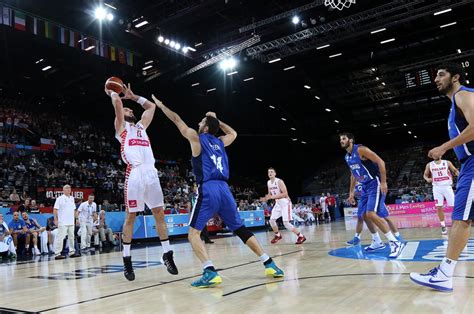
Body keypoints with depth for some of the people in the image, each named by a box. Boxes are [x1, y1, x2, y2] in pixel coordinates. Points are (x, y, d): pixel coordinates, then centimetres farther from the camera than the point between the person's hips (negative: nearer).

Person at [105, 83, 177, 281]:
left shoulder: (141, 126, 28)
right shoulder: (121, 127, 12)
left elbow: (151, 106, 34)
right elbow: (117, 102, 2)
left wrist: (133, 96, 39)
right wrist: (111, 92, 21)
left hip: (151, 173, 5)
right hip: (135, 174, -5)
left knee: (159, 214, 4)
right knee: (131, 216, -1)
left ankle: (167, 254, 12)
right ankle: (127, 259, 9)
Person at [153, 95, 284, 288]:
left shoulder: (196, 138, 7)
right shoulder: (220, 142, 20)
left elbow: (177, 120, 19)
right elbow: (233, 133, 43)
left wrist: (160, 105, 33)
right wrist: (217, 120, 42)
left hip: (208, 190, -5)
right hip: (224, 189, 6)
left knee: (194, 233, 0)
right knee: (241, 230, 13)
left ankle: (210, 273, -17)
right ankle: (270, 264, 10)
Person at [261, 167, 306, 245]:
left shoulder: (279, 181, -19)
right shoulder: (268, 183, 5)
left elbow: (285, 194, -26)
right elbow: (270, 194, 19)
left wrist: (273, 197, -29)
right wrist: (266, 198, -2)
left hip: (285, 203, -8)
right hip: (278, 203, 8)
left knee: (286, 223, -14)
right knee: (272, 220, 3)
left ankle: (301, 236, -3)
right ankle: (278, 235, 24)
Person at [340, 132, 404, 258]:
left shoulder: (360, 149, -16)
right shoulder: (347, 157, 12)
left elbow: (380, 162, -19)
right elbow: (353, 175, 24)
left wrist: (383, 182, -24)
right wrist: (351, 192, 21)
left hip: (375, 184, -10)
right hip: (365, 186, 10)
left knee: (371, 214, -22)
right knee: (364, 215, 11)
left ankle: (395, 242, -16)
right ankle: (378, 242, 26)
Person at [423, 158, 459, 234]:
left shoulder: (447, 163, 1)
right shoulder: (429, 165, 4)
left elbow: (455, 171, 7)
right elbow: (425, 175, 13)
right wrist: (427, 179, -9)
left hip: (447, 186, -1)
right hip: (437, 188, 1)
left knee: (454, 206, -3)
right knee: (439, 207, -2)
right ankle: (443, 226, 9)